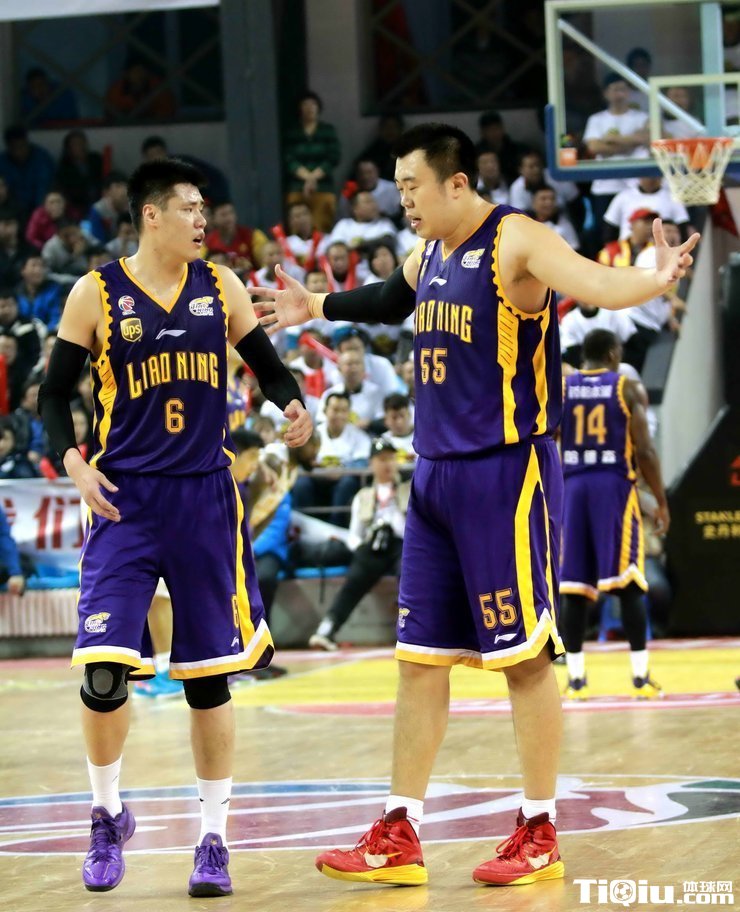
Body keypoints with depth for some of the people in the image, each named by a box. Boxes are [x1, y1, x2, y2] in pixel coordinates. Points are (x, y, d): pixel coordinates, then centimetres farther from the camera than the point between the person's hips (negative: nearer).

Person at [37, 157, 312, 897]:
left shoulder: (219, 287, 4)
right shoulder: (96, 294, -3)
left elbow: (267, 367, 11)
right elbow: (54, 395, 1)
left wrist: (293, 406, -11)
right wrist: (73, 462, -15)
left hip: (205, 497, 2)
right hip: (126, 500, -2)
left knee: (209, 676, 5)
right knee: (104, 669, -12)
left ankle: (213, 839, 15)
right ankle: (108, 815, 13)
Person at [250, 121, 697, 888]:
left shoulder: (515, 241, -13)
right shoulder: (431, 253, 12)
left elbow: (594, 283, -31)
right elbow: (390, 300, 36)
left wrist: (653, 282, -51)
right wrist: (316, 307, 48)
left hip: (507, 472, -8)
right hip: (435, 473, 8)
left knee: (525, 655, -1)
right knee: (419, 658, 9)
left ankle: (539, 837, 7)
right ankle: (399, 838, 14)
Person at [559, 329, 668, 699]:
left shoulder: (558, 389, 8)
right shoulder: (626, 388, 1)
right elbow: (644, 450, -5)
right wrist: (661, 501, 2)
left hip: (572, 486, 3)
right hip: (615, 486, -3)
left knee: (575, 588, 5)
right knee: (628, 586, -2)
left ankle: (576, 679, 4)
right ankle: (640, 676, -5)